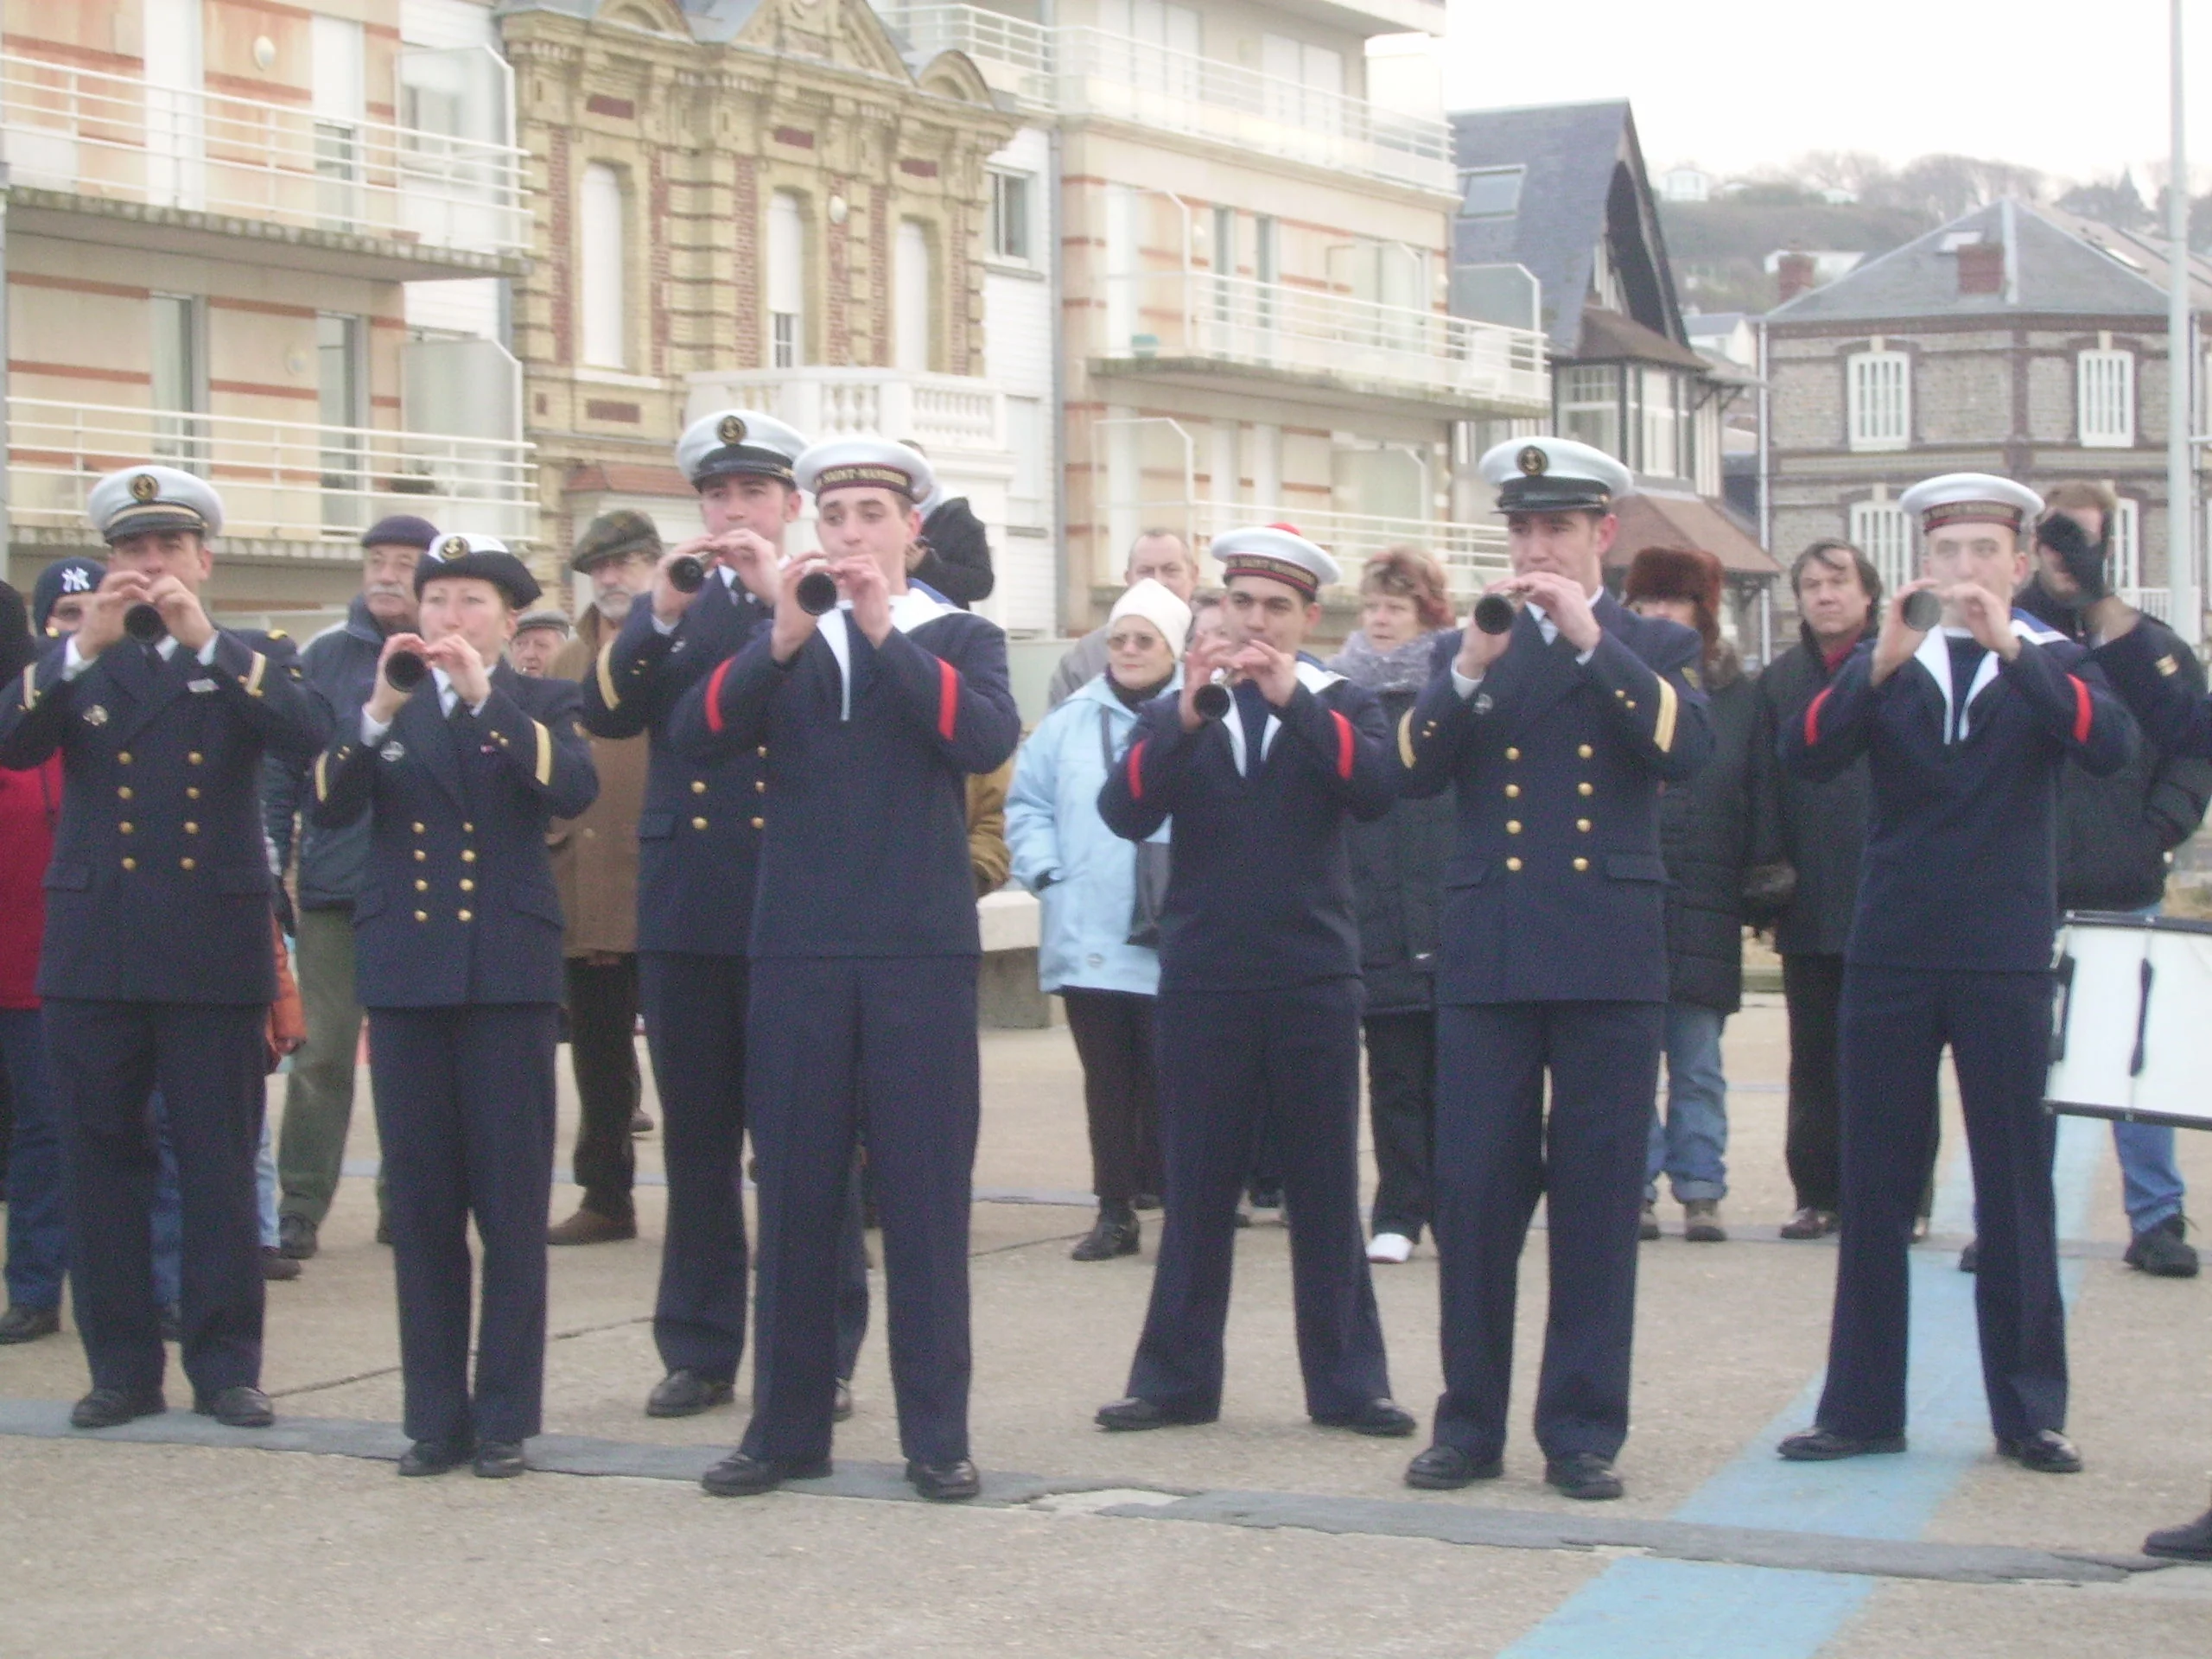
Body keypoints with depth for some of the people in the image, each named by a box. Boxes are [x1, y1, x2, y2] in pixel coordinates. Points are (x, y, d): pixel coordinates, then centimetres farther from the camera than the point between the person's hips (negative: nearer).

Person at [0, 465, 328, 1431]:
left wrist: (206, 640, -21)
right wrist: (85, 645, -18)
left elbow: (308, 735, -13)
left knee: (220, 1167, 1)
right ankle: (123, 1368, 13)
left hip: (214, 957, -2)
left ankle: (226, 1366, 9)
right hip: (93, 952, 2)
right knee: (103, 1166, 5)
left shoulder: (251, 663, 8)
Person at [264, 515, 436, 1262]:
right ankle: (299, 1209, 3)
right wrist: (268, 858, -2)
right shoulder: (324, 656, 3)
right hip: (335, 886, 0)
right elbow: (282, 765, 4)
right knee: (324, 1052, 0)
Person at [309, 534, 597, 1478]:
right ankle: (436, 1416, 11)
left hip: (508, 973, -2)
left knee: (511, 1202, -2)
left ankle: (505, 1416, 4)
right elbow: (330, 806, -4)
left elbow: (573, 790, -13)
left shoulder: (543, 705, 7)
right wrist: (380, 710, -17)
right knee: (421, 1203, 4)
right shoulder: (376, 708, 12)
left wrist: (486, 697, -20)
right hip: (405, 969, 2)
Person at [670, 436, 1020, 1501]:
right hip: (799, 949, 2)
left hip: (921, 949, -2)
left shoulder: (959, 639, 7)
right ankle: (787, 1425, 13)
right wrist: (783, 641, -18)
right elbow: (697, 731, -5)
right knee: (794, 1192, 5)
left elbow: (989, 740, -13)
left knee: (924, 1191, 0)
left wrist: (886, 632, -19)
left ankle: (936, 1433, 7)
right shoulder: (781, 644, 12)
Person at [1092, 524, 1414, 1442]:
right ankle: (1177, 1377, 12)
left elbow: (1376, 790, -13)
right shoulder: (1177, 712, 9)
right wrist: (1185, 718, -21)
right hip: (1202, 982, 1)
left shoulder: (1341, 705, 7)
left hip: (1312, 979, -1)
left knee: (1326, 1187, 4)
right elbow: (1124, 813, -8)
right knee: (1196, 1189, 5)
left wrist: (1291, 697, -21)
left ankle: (1347, 1381, 9)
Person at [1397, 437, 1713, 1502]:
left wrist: (1593, 641, -15)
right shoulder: (1466, 649, 14)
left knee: (1597, 1202, 1)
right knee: (1472, 1195, 0)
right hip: (1487, 958, 2)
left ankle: (1583, 1431, 9)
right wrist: (1470, 667, -13)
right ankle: (1470, 1424, 10)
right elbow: (1414, 773, 0)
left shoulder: (1656, 646, 9)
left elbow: (1687, 751, -11)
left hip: (1609, 960, -1)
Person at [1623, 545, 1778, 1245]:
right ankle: (1637, 1189, 9)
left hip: (1705, 908, 1)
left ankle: (1701, 1193, 11)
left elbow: (1760, 791, 8)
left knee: (1698, 1064, 7)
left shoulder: (1737, 693, 7)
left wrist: (1762, 873, -1)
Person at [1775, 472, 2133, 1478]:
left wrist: (2011, 648, -23)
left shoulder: (2050, 666, 5)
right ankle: (1861, 1407, 10)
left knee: (2015, 1187, 2)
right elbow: (1805, 756, -8)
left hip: (2004, 959, -1)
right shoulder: (1884, 666, 8)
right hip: (1890, 955, 1)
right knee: (1873, 1187, 3)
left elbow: (2111, 748, -15)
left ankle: (2029, 1412, 8)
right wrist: (1880, 664, -22)